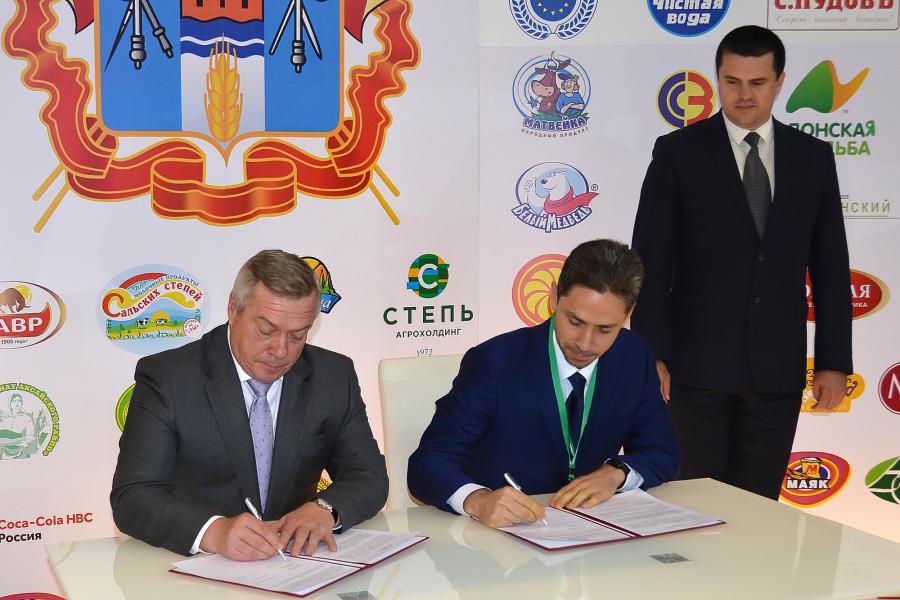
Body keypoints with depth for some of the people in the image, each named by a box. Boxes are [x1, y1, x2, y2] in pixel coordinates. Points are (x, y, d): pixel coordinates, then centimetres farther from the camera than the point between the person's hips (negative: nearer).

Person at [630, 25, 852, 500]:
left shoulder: (813, 157, 7)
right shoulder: (678, 153, -1)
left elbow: (831, 267, 8)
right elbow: (651, 262, -3)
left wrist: (834, 361, 4)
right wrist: (649, 356, -9)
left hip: (778, 369, 2)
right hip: (699, 364, -2)